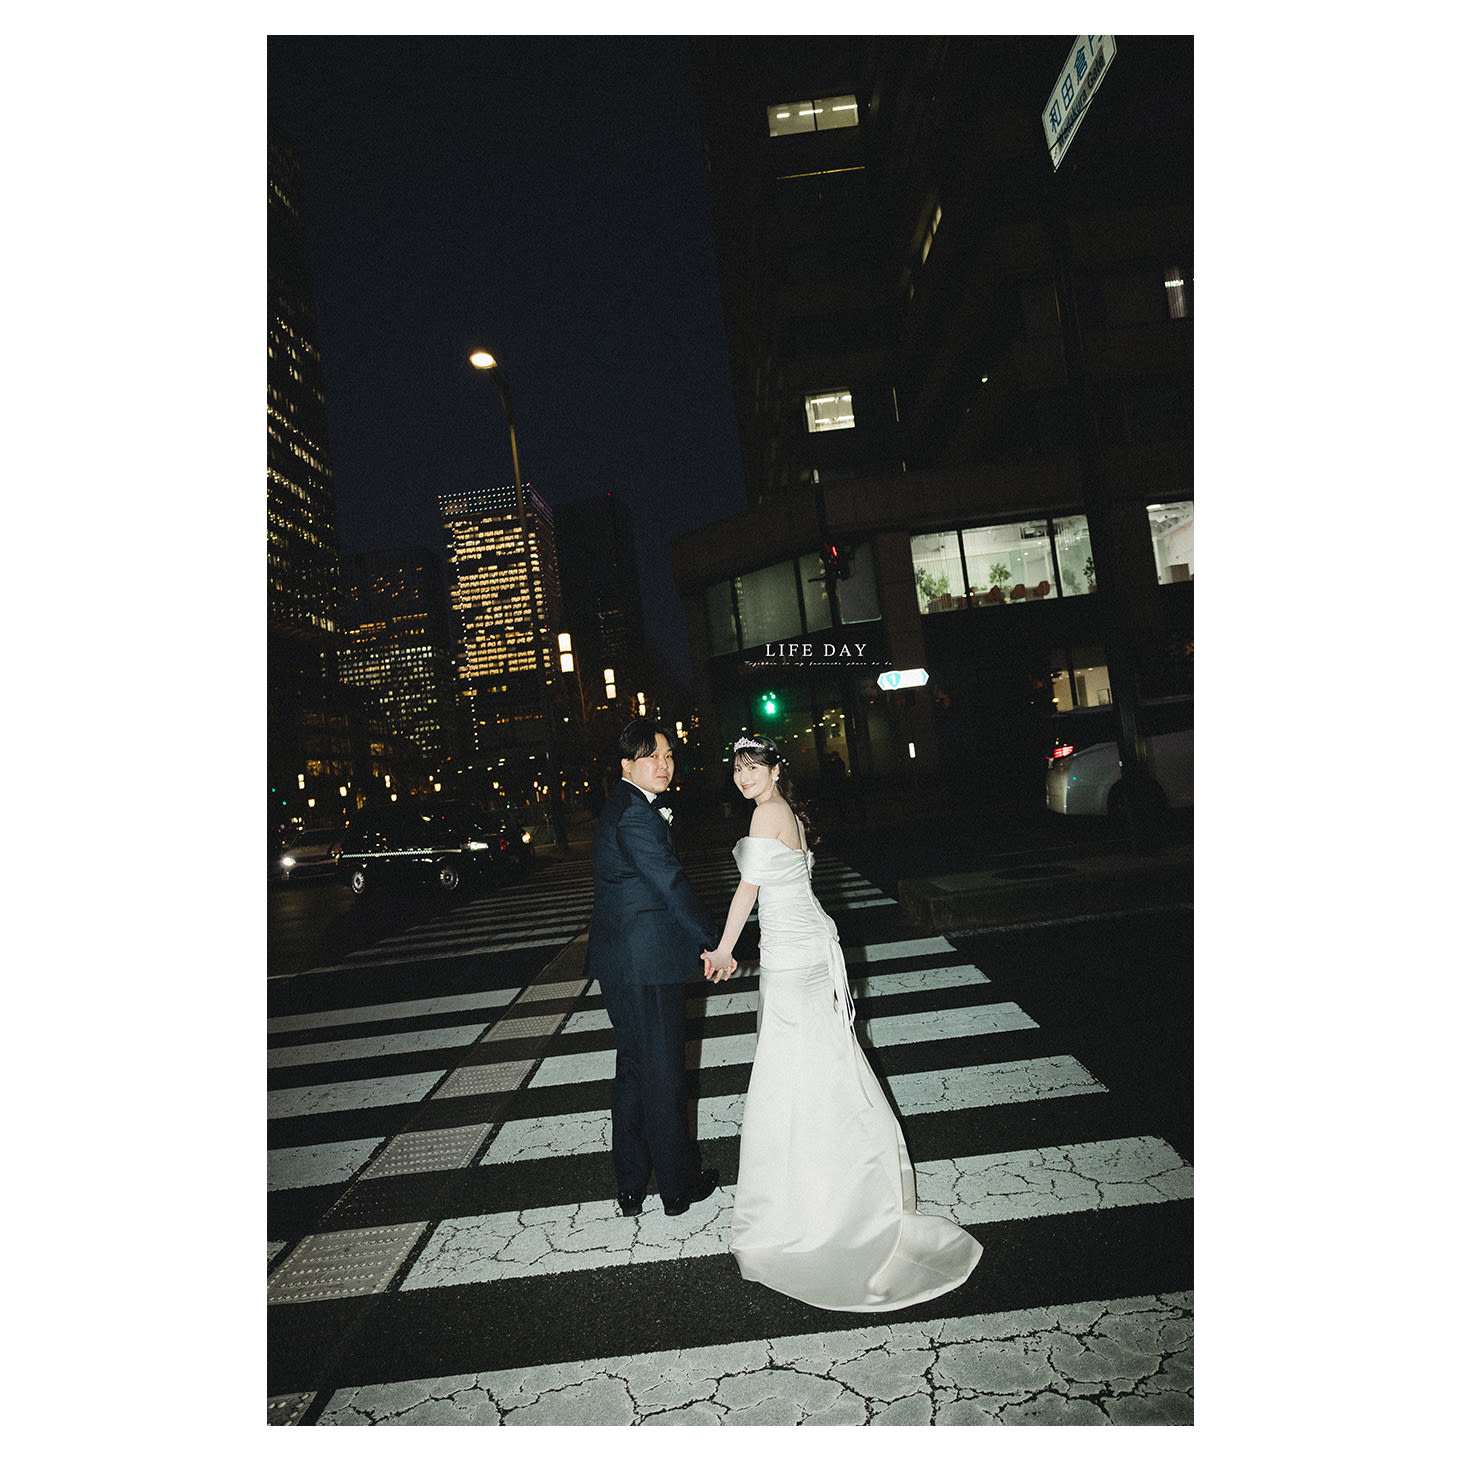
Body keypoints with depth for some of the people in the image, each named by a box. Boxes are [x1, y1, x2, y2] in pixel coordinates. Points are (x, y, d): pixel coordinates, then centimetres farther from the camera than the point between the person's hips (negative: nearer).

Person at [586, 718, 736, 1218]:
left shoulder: (619, 807, 13)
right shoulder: (635, 814, -19)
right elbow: (671, 883, -20)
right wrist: (713, 943, -12)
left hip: (618, 961, 10)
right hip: (648, 964, -10)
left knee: (631, 1069, 19)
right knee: (663, 1073, 5)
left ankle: (630, 1187, 31)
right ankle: (678, 1187, 23)